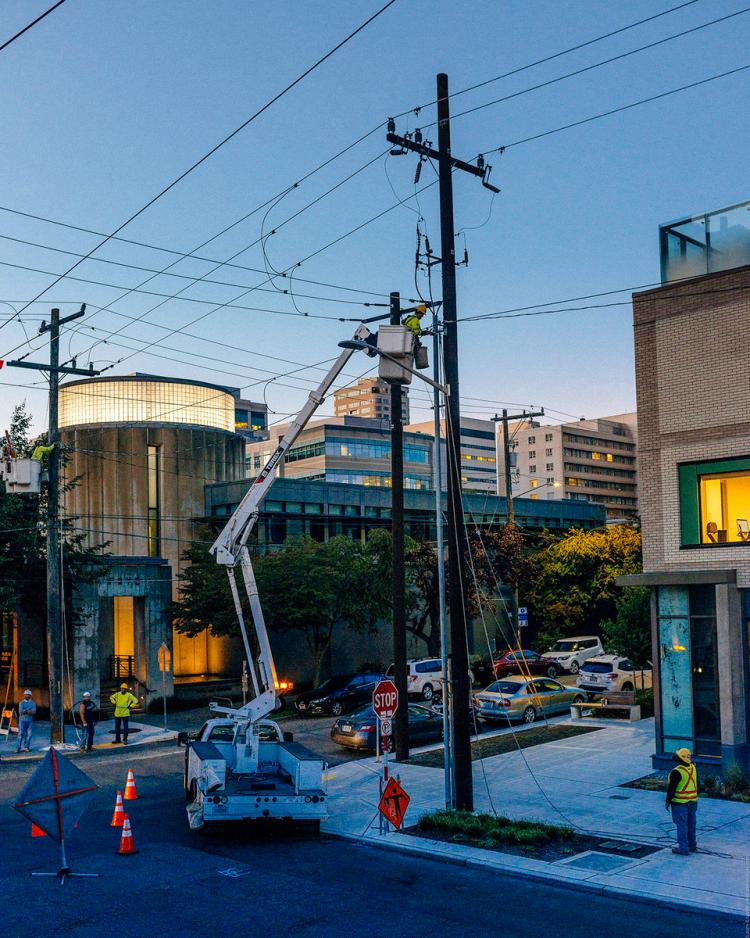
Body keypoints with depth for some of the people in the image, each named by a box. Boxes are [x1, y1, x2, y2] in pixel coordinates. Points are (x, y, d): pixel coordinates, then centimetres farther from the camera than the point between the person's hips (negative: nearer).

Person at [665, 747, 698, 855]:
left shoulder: (676, 772, -22)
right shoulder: (693, 768, 1)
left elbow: (671, 788, -18)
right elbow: (697, 785, 13)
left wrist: (668, 801, -6)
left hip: (680, 802, -7)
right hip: (692, 801, 7)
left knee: (681, 824, -1)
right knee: (691, 823, 17)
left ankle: (683, 848, 1)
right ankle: (692, 845, 27)